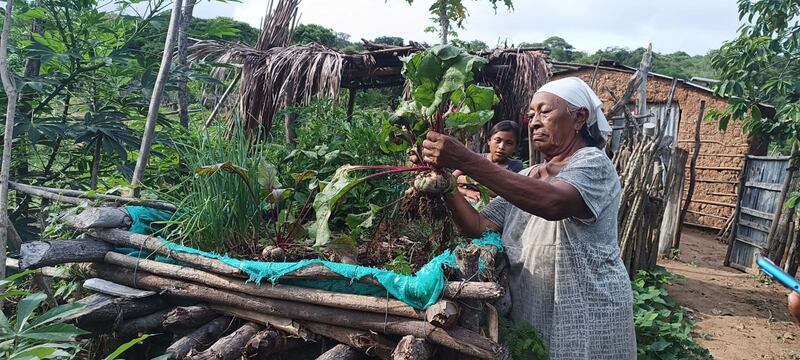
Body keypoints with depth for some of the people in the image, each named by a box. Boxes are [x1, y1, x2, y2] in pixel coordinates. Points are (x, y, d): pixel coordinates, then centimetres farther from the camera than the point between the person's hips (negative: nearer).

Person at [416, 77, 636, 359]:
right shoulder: (525, 180, 10)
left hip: (585, 317, -6)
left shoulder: (593, 163, -12)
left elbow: (553, 203, -34)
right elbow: (479, 227, 0)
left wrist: (466, 162, -37)